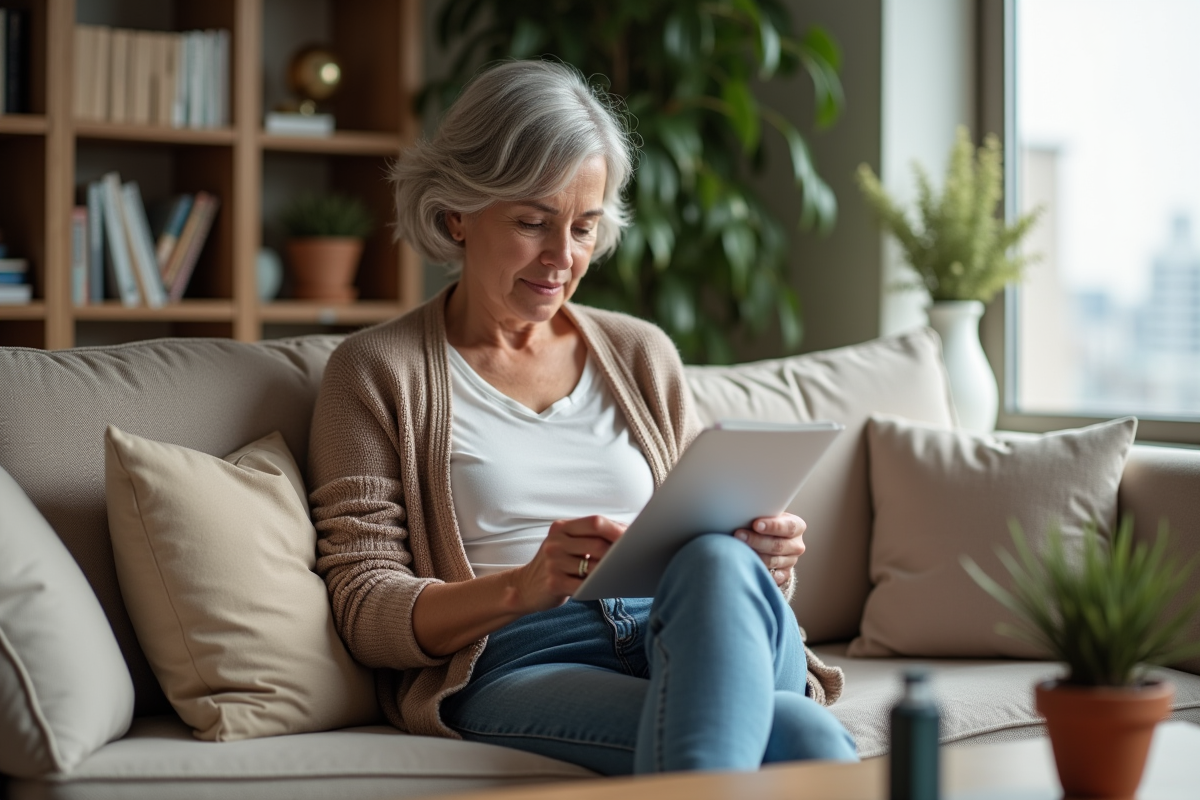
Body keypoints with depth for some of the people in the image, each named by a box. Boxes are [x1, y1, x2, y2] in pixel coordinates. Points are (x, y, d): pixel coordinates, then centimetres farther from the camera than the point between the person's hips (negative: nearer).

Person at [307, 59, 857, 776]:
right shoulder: (377, 372, 9)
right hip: (516, 665, -5)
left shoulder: (640, 354, 23)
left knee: (719, 561, -38)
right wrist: (524, 586, -18)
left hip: (691, 644, 6)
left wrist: (763, 562, -3)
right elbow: (367, 612, 1)